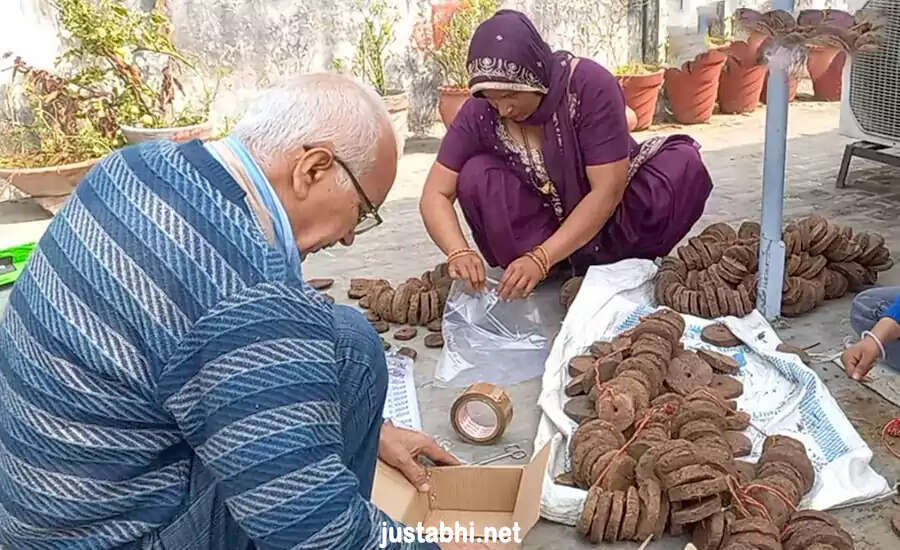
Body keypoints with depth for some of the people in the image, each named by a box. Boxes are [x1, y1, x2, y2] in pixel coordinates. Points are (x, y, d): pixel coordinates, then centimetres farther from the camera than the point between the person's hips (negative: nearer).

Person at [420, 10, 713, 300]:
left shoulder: (591, 85, -26)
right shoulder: (479, 113, -17)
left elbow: (608, 191, -29)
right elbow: (435, 195, -16)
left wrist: (541, 259, -36)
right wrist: (459, 253, -36)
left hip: (607, 217, -1)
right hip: (544, 219, 2)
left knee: (684, 162, -27)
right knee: (476, 176, -24)